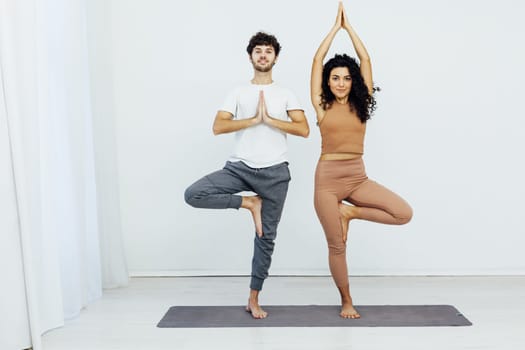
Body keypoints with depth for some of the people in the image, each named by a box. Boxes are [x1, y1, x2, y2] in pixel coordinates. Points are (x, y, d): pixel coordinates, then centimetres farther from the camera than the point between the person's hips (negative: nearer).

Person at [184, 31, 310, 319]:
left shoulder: (286, 95, 9)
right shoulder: (238, 93, 8)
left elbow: (304, 130, -4)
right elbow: (218, 127, -6)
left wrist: (269, 120, -12)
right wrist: (255, 119, -14)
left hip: (274, 172, 0)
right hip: (239, 167, 0)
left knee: (266, 238, 4)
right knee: (193, 194, -21)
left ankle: (254, 299, 19)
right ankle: (250, 203, -2)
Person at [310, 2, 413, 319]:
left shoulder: (361, 104, 6)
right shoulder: (322, 106, 1)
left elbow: (365, 60, 4)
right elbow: (317, 60, -1)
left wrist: (349, 27, 8)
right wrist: (336, 27, 6)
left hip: (358, 177, 3)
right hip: (328, 177, -2)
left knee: (404, 214, -15)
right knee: (337, 245, 3)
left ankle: (350, 212, 5)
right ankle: (347, 302, 24)